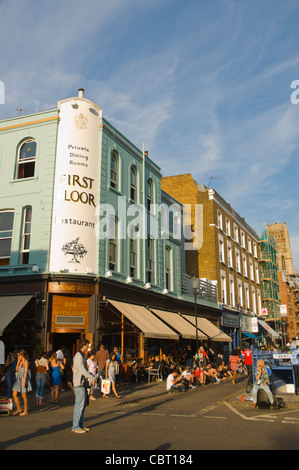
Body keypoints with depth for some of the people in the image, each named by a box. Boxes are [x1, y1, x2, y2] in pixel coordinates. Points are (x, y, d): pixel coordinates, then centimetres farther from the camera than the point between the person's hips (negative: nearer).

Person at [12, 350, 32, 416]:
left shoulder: (26, 362, -10)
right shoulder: (20, 362, 14)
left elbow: (26, 372, -16)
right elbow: (16, 370, 9)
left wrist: (24, 381, -22)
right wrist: (18, 361, 3)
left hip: (23, 379, -8)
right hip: (18, 379, 8)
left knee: (24, 396, -1)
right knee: (14, 395, 5)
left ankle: (25, 411, 8)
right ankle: (18, 409, 18)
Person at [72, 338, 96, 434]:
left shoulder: (82, 356, 17)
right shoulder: (78, 356, -14)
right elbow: (82, 370, -23)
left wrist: (89, 379, 15)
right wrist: (92, 378, -22)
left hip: (83, 384, 10)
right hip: (79, 384, -10)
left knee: (83, 404, 13)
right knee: (79, 405, -7)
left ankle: (80, 425, 20)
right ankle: (75, 427, -2)